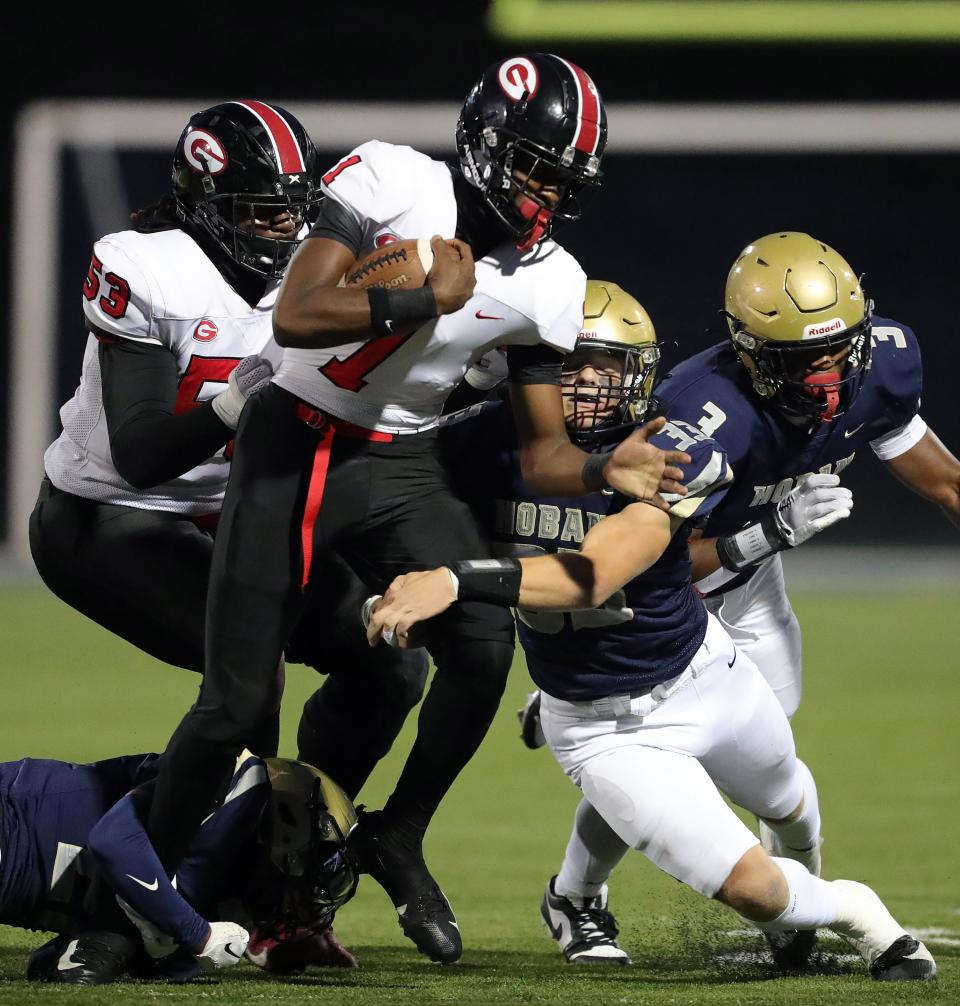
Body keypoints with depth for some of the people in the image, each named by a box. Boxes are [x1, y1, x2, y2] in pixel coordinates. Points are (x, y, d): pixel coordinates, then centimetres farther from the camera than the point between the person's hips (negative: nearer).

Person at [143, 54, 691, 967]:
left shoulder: (548, 286, -3)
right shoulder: (393, 184, -17)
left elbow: (542, 451, 2)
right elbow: (295, 316, -26)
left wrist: (605, 473, -18)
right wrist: (424, 299, -24)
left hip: (400, 469, 4)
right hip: (292, 451, -4)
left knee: (484, 644, -19)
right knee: (238, 703, -6)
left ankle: (396, 839, 4)